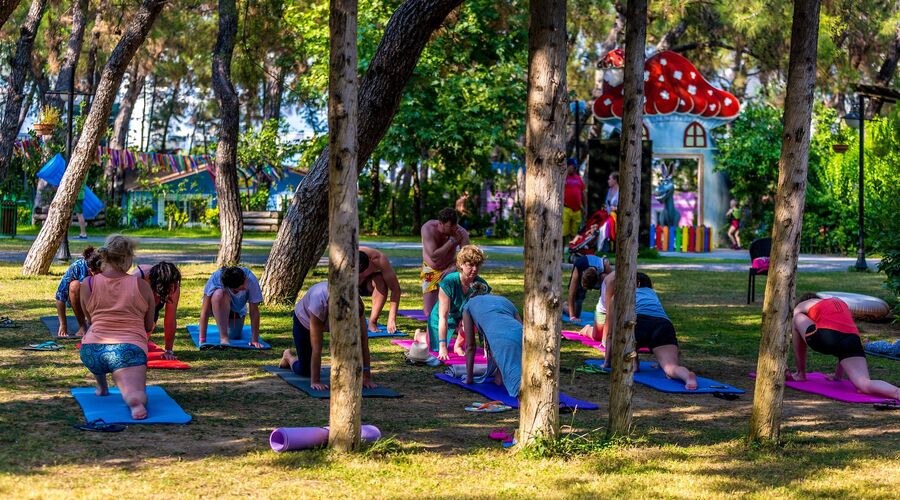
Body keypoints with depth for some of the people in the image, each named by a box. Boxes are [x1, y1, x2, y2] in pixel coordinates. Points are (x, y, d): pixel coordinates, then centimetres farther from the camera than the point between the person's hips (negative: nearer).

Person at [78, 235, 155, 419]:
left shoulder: (88, 284, 5)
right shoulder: (142, 286, 4)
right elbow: (149, 326, 15)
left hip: (93, 351, 3)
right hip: (130, 349, -3)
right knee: (135, 394, -7)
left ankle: (101, 387, 38)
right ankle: (136, 402, -43)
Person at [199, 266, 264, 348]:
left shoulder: (251, 279, -33)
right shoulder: (216, 278, -35)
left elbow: (254, 311, -27)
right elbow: (205, 310, -32)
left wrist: (255, 340, -28)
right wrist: (202, 339, -33)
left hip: (237, 310, 4)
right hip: (218, 307, -4)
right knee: (219, 294, -35)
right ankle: (223, 337, -28)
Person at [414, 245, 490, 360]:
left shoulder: (481, 285, -22)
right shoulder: (448, 283, -33)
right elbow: (443, 317, -34)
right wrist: (443, 346, -37)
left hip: (462, 317, 2)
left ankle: (458, 345, -2)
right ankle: (419, 334, 37)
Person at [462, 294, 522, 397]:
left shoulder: (469, 306, 32)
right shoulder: (505, 301, 41)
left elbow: (470, 346, 30)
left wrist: (469, 378, 38)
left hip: (501, 339, -4)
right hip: (521, 334, 4)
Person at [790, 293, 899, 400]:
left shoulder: (801, 306, 33)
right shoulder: (841, 303, 43)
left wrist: (801, 371, 45)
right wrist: (838, 376, 49)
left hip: (823, 337, -3)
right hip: (852, 339, 3)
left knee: (797, 318, 28)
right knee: (864, 385, -11)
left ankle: (800, 374, 27)